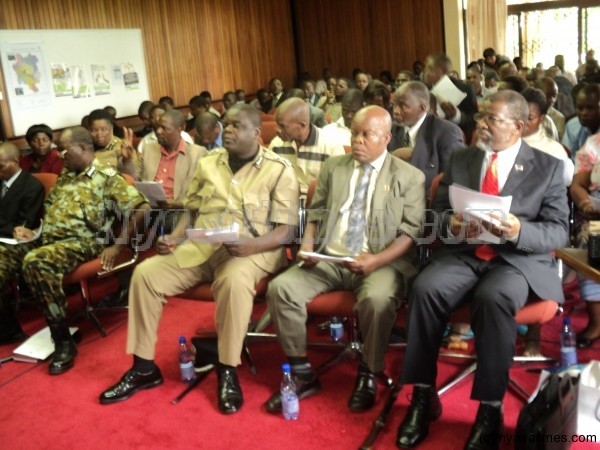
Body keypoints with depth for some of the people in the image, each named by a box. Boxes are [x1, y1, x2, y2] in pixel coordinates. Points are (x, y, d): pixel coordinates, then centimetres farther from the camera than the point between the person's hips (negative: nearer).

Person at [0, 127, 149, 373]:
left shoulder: (107, 176, -3)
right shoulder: (65, 176, 21)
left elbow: (141, 209, -13)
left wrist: (117, 247, -14)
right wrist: (34, 232, 10)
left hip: (82, 242, -8)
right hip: (48, 239, 8)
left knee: (36, 262, -35)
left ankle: (64, 341, -27)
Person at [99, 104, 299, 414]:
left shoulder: (279, 169, -3)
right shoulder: (207, 163, 13)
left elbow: (286, 229, -9)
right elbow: (191, 209, 17)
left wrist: (252, 245, -27)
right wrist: (174, 238, -3)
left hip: (252, 250, -5)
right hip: (201, 246, 5)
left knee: (234, 280, -39)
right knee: (145, 273, -13)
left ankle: (227, 371, -19)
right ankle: (144, 368, -1)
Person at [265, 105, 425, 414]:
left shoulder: (409, 177, 3)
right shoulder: (333, 168, 16)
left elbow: (411, 232, -3)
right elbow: (316, 213, 17)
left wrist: (377, 260, -19)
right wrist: (308, 245, -4)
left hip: (382, 263, -3)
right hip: (329, 258, 4)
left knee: (377, 299, -37)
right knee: (280, 287, -20)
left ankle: (368, 377, -9)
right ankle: (302, 374, -5)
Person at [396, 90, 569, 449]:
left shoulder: (549, 167, 5)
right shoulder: (460, 160, 14)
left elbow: (559, 232, -1)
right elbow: (437, 212, 12)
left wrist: (518, 231, -22)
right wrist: (450, 224, -13)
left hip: (519, 260, -2)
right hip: (463, 255, 3)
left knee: (494, 297, -36)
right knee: (425, 288, -29)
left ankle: (491, 408, -22)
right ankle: (424, 396, -16)